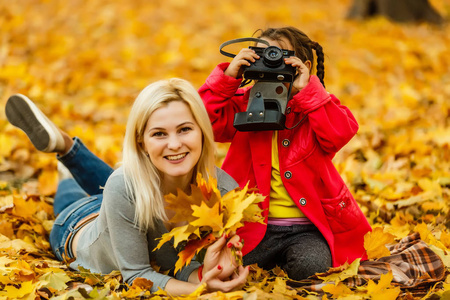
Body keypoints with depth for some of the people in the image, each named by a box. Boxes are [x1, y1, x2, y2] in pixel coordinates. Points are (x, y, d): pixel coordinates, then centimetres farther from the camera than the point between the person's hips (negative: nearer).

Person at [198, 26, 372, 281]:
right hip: (255, 227, 2)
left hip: (308, 228, -2)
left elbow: (340, 133, -19)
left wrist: (306, 90, -21)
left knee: (311, 267, -32)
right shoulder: (245, 105, 9)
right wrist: (228, 76, -13)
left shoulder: (316, 107, 4)